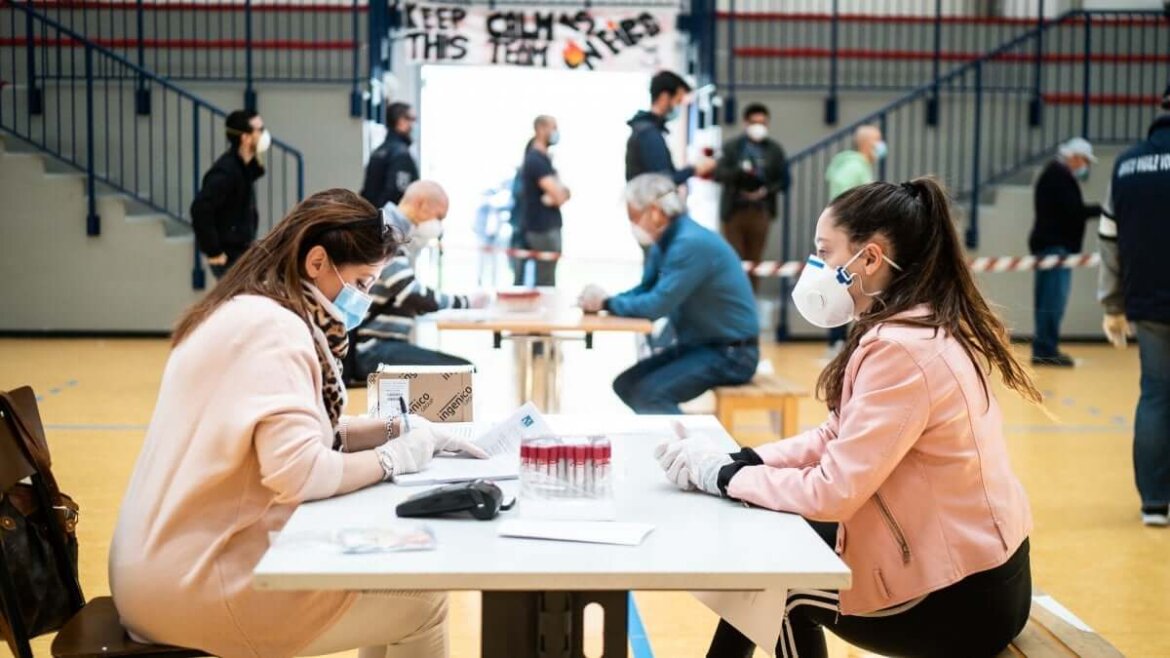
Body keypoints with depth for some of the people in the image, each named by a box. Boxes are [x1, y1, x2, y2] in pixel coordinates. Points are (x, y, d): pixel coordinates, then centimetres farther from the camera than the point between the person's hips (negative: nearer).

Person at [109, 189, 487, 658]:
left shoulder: (247, 315, 12)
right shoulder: (272, 328, -18)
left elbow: (306, 432, 18)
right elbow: (296, 472, -28)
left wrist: (399, 429, 6)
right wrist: (392, 458, -13)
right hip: (197, 585, -10)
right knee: (421, 601, -3)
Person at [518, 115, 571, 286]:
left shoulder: (542, 158, 16)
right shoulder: (537, 160, -15)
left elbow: (562, 193, 12)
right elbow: (559, 196, -21)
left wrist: (556, 196, -10)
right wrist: (560, 194, 2)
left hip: (547, 227, 10)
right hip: (544, 229, -10)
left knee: (543, 279, 13)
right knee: (546, 282, -8)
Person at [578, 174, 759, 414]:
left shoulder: (692, 244, -24)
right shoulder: (665, 242, 5)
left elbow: (657, 305, -27)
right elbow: (645, 291, 13)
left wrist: (606, 303, -12)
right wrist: (600, 300, -6)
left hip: (731, 354, -10)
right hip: (698, 345, 10)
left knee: (649, 394, -24)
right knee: (626, 385, 7)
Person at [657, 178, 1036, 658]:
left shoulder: (901, 349, -25)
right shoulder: (923, 328, 7)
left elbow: (834, 492, -25)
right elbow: (841, 439, 10)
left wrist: (724, 475, -12)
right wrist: (740, 461, -3)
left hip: (961, 598, -9)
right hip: (968, 566, 9)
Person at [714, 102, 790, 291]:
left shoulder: (774, 149, 8)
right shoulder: (732, 147, 5)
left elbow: (783, 180, 6)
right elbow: (719, 174, -4)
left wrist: (766, 190, -11)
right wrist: (740, 171, -21)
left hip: (760, 210, 1)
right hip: (734, 210, -1)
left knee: (754, 260, 3)